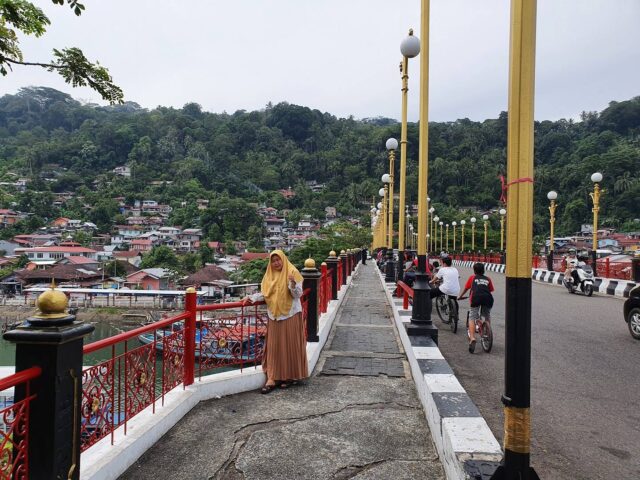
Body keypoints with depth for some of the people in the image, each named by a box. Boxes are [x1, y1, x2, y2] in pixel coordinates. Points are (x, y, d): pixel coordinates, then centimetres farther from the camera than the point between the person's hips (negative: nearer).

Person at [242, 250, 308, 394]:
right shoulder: (270, 275, 10)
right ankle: (273, 378, 6)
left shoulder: (292, 272, -6)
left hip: (290, 315, -4)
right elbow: (264, 293, 12)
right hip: (275, 316, 5)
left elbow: (298, 294, -10)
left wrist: (293, 284, -28)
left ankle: (292, 376, 14)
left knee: (290, 345, 2)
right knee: (274, 347, 3)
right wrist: (251, 297, -1)